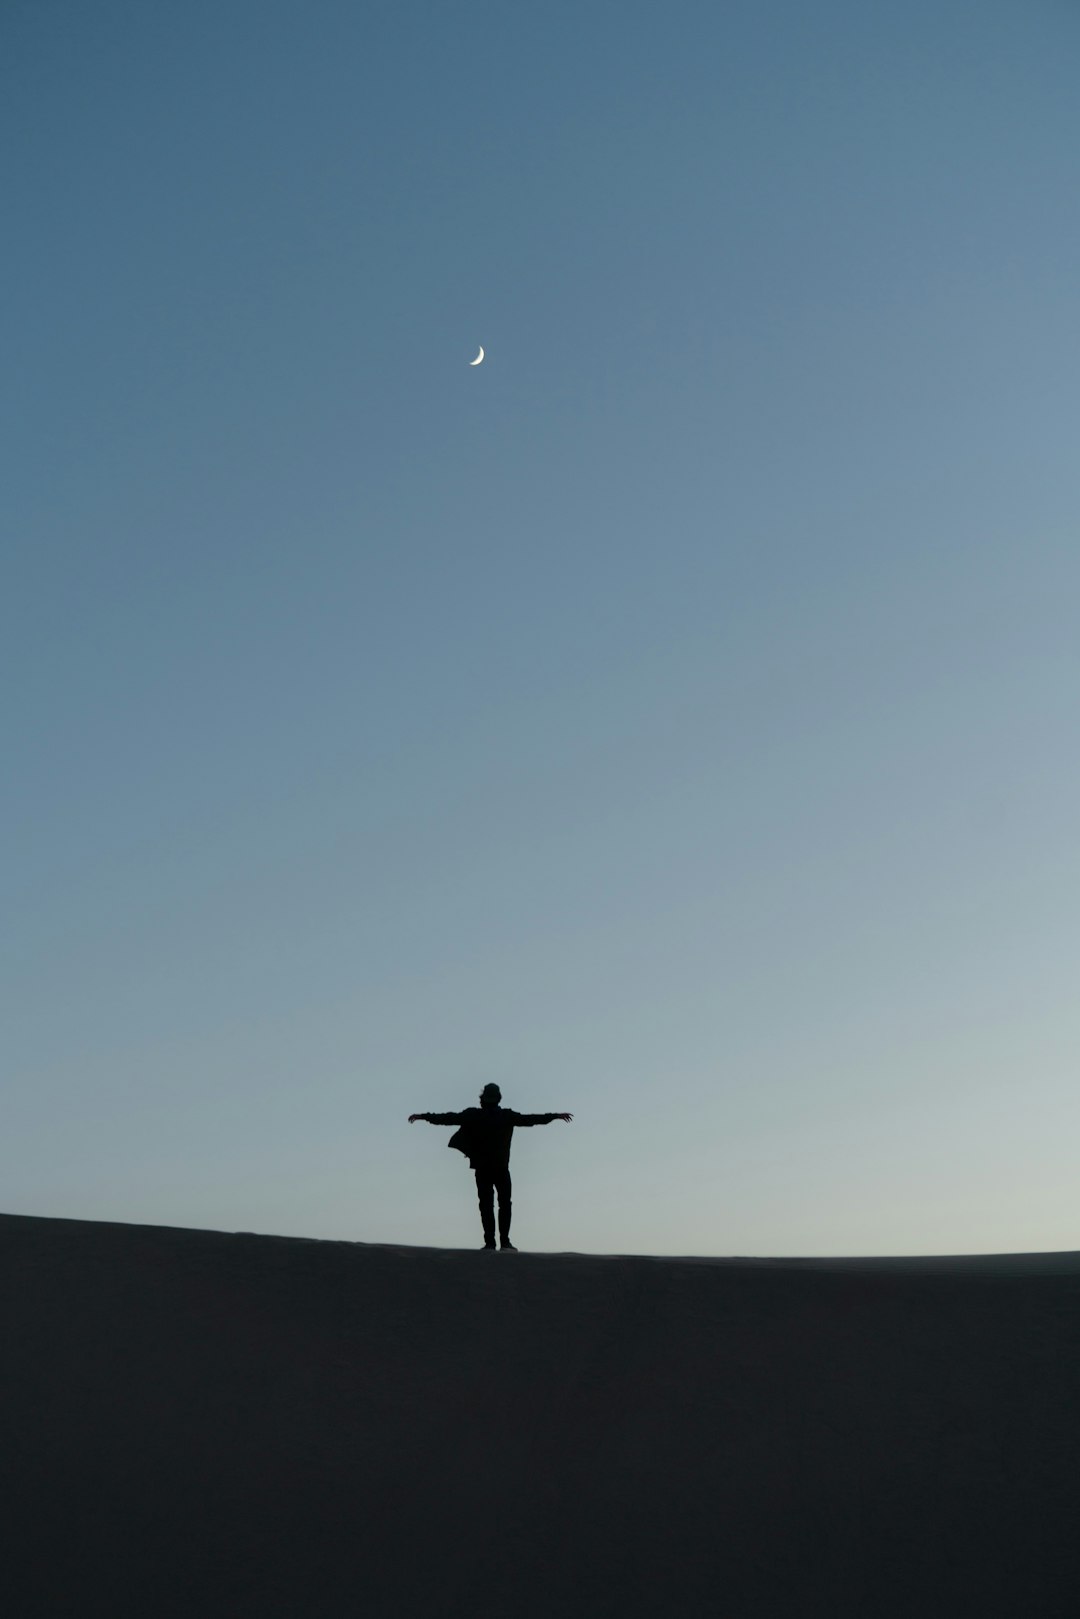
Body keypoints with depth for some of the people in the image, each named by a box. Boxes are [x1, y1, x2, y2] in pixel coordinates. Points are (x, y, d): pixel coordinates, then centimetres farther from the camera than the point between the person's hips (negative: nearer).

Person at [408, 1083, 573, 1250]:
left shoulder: (473, 1116, -4)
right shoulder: (507, 1116, -2)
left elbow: (449, 1118, -3)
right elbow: (530, 1119, 4)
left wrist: (423, 1116, 4)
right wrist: (556, 1116, 14)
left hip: (482, 1169, 0)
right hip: (501, 1168, 0)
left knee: (486, 1205, 3)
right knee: (505, 1204, 7)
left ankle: (490, 1242, -2)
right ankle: (504, 1241, 2)